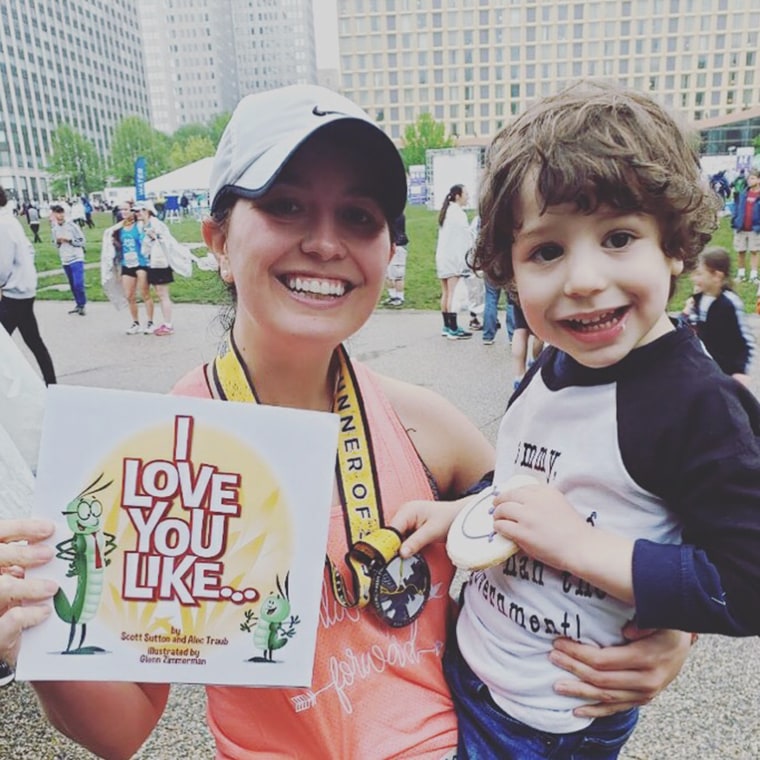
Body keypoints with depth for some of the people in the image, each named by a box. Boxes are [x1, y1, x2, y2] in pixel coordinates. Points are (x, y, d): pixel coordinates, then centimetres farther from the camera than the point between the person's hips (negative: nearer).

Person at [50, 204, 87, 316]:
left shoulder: (72, 225, -7)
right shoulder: (54, 229, 7)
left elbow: (82, 241, -5)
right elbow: (56, 245, 16)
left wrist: (68, 240, -15)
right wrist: (58, 242, -6)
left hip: (76, 259, -5)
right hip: (65, 261, 5)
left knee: (78, 284, -13)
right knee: (72, 285, 12)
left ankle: (82, 305, 3)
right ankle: (78, 304, 22)